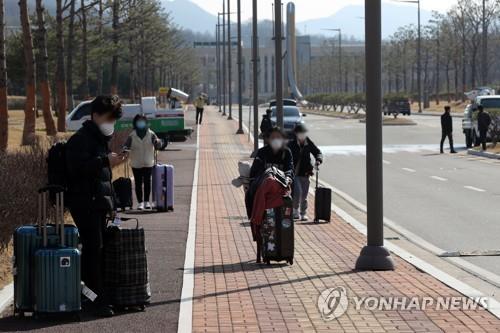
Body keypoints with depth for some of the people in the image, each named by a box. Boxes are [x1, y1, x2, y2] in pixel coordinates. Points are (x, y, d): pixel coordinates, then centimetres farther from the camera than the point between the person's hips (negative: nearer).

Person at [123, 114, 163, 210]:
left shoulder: (151, 134, -1)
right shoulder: (132, 136, -2)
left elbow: (158, 145, -6)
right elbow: (126, 145, -3)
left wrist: (158, 142, -30)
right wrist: (125, 149, -27)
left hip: (148, 163, 1)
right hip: (136, 164, 0)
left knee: (147, 182, 5)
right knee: (138, 183, 1)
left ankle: (146, 201, 13)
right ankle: (140, 202, 6)